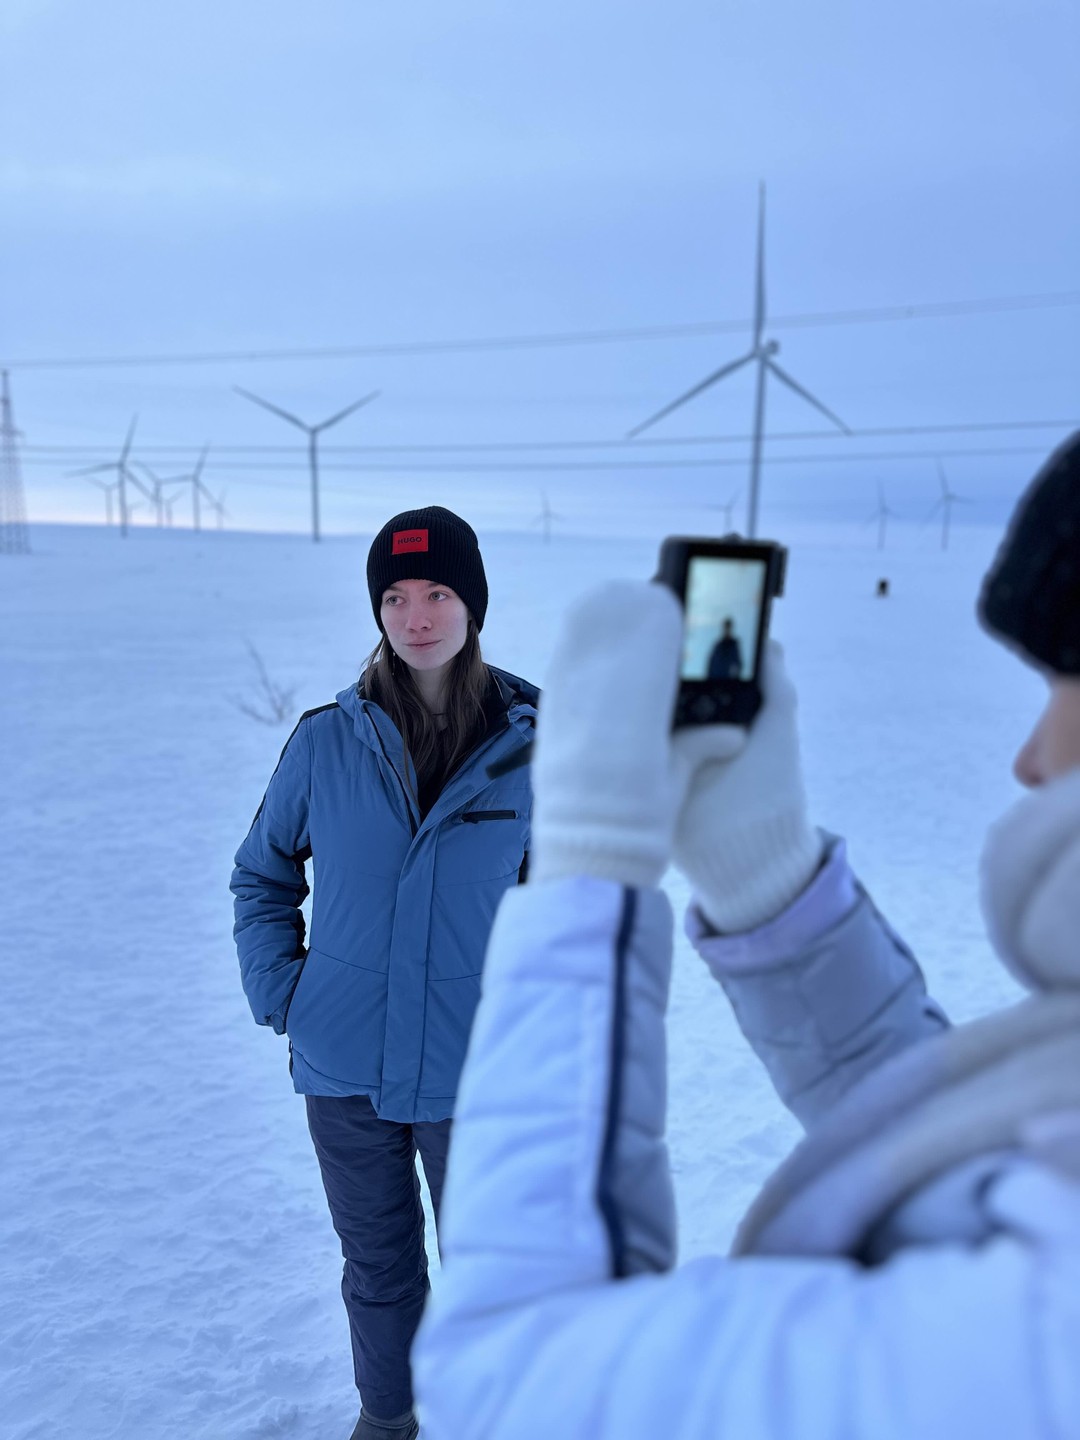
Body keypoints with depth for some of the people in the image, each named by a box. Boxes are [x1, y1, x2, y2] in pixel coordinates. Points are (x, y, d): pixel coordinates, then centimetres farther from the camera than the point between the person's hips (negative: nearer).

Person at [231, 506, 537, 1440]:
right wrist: (278, 993, -2)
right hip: (344, 1066, 1)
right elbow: (262, 874, 6)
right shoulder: (326, 741, -7)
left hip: (473, 1070, -1)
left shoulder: (530, 747, -9)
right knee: (378, 1266, 21)